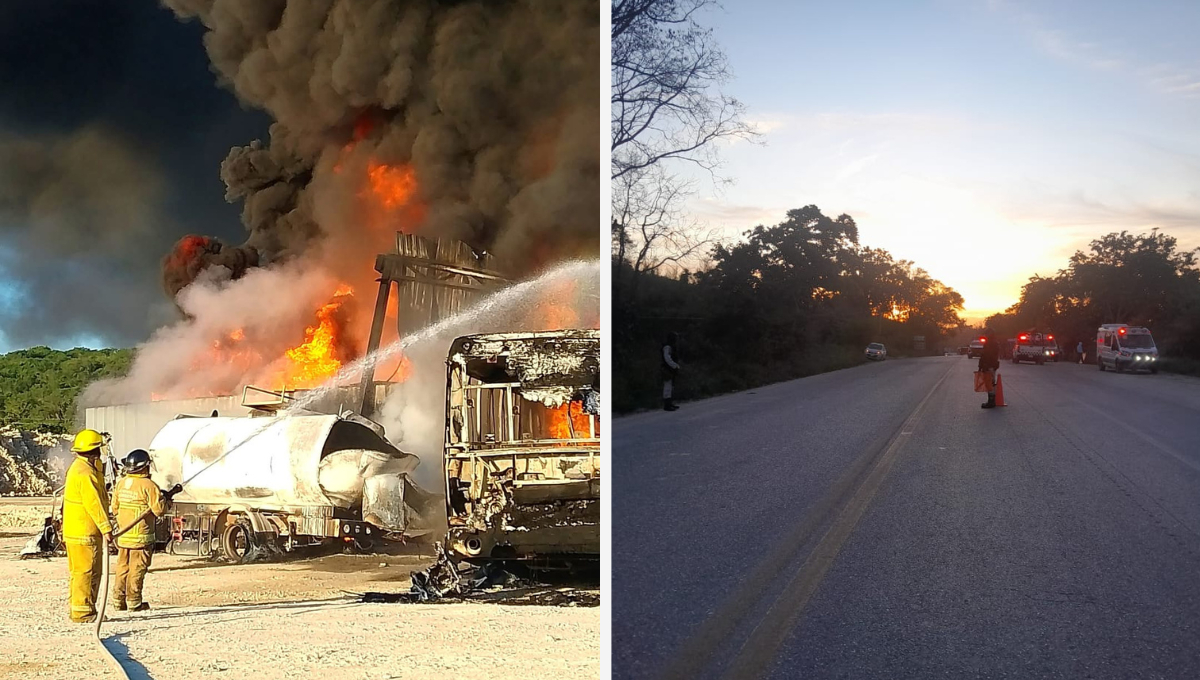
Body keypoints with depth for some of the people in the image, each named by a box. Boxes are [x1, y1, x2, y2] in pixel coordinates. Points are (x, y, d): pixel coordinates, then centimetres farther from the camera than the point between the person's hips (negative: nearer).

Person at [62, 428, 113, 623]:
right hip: (85, 533, -11)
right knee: (86, 572, -6)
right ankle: (83, 612, -3)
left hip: (75, 531, 11)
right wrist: (106, 528, -22)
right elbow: (94, 504, -23)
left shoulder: (78, 468, 13)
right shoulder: (85, 473, -19)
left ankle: (78, 609, 22)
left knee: (80, 572, 16)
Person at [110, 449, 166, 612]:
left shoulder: (120, 483, 5)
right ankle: (134, 601, 3)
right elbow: (159, 509, -15)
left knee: (122, 567, 13)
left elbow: (115, 508, 12)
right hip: (140, 536, -6)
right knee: (137, 568, 0)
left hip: (122, 535, 6)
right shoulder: (148, 485, -15)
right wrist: (165, 499, 5)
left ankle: (119, 600, 16)